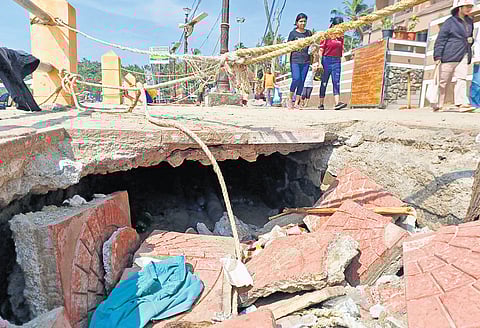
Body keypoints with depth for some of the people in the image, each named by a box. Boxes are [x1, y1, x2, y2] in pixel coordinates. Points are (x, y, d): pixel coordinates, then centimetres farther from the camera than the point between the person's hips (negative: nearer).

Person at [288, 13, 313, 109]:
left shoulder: (309, 33, 15)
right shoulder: (293, 33, 4)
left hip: (306, 60, 4)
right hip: (295, 59, -4)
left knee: (302, 81, -1)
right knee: (296, 79, -17)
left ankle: (296, 102, 4)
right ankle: (290, 99, 3)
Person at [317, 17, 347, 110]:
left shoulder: (341, 37, 13)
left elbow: (341, 50, 20)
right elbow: (321, 50, -6)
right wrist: (320, 63, -13)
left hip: (337, 61, 4)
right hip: (326, 60, -4)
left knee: (336, 82, -8)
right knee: (324, 83, 3)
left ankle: (337, 103, -18)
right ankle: (321, 104, 12)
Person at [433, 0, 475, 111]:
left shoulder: (470, 21, 18)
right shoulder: (450, 22, -2)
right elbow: (440, 39, -6)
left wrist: (471, 40, 8)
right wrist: (437, 56, -15)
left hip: (464, 56, 6)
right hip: (450, 55, -5)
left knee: (462, 78, -8)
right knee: (444, 81, 0)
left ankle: (461, 102, -14)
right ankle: (438, 104, 8)